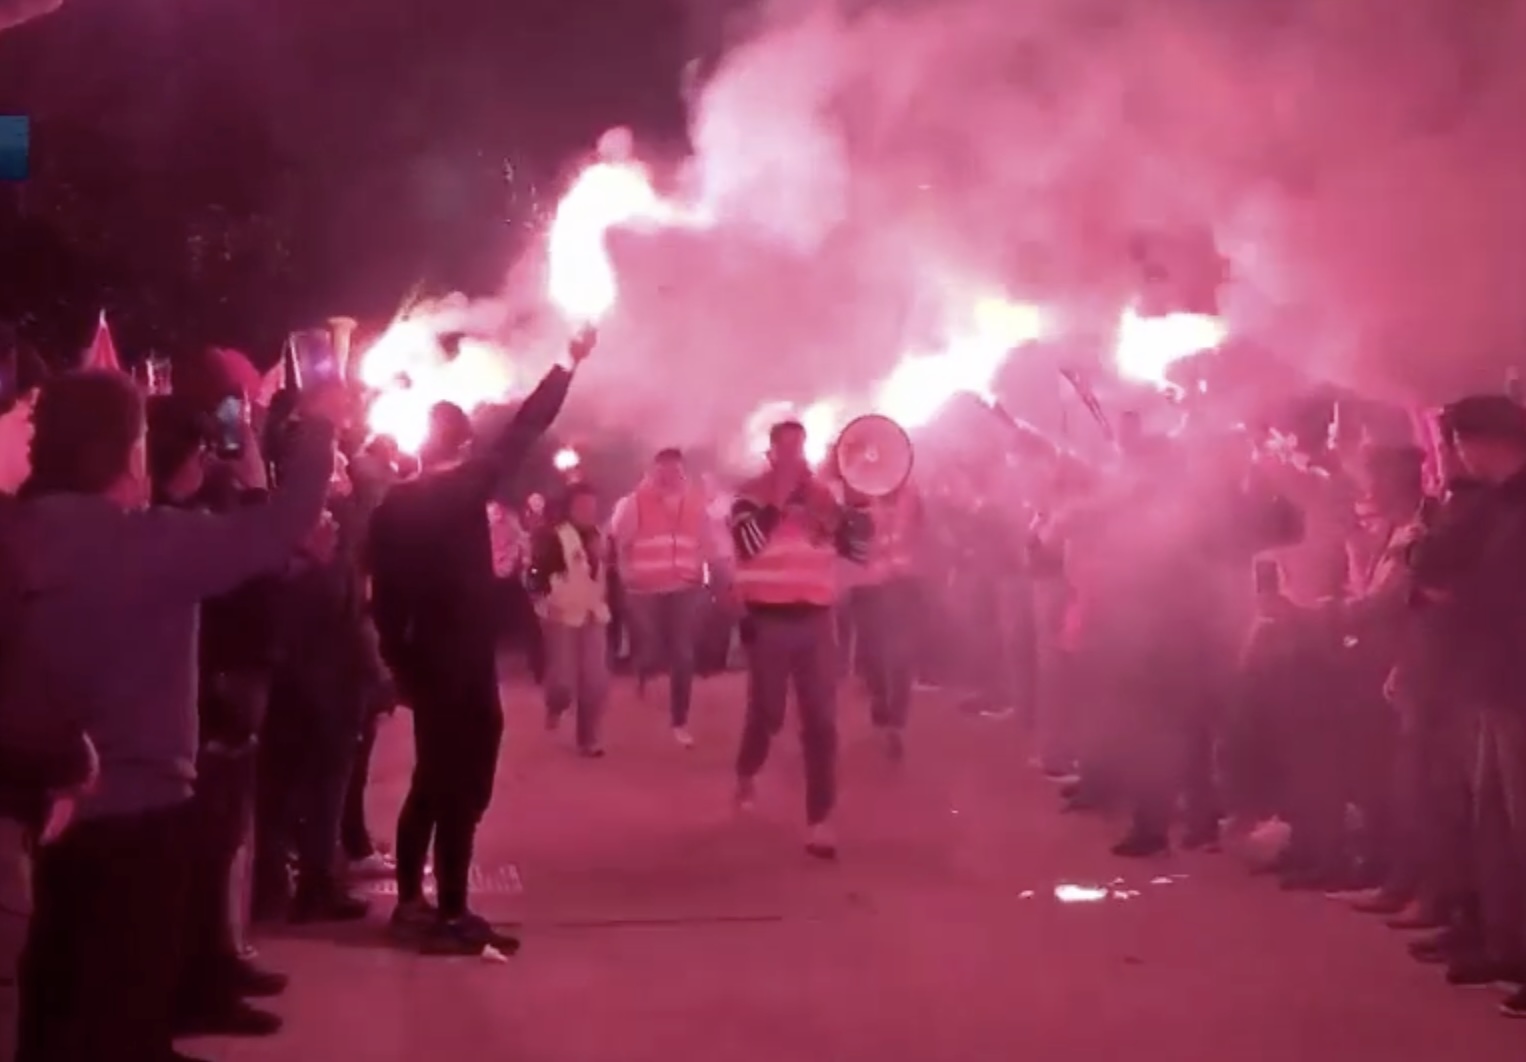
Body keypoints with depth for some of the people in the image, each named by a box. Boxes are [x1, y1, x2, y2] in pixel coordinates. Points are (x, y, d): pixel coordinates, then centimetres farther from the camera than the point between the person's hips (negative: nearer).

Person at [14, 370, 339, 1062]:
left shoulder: (24, 539, -1)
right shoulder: (144, 543, -20)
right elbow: (276, 531, -22)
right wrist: (317, 430, -10)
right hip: (135, 807, -7)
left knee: (55, 1002, 19)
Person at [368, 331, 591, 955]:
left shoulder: (392, 505, 5)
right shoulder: (464, 490, -12)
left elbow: (384, 598, 7)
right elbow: (522, 434, -8)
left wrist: (401, 666, 15)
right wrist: (569, 364, 0)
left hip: (424, 666, 7)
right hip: (466, 667, -7)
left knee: (430, 784, 17)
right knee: (462, 790, -2)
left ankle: (411, 903, 23)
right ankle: (451, 916, 1)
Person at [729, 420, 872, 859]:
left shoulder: (823, 495, 10)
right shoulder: (751, 494, -2)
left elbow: (859, 547, 2)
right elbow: (748, 543, -21)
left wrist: (826, 508, -9)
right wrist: (780, 497, -17)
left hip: (816, 619, 3)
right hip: (769, 620, -3)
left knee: (821, 721, -2)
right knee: (767, 713, 7)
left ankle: (819, 821, 0)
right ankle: (746, 773, 39)